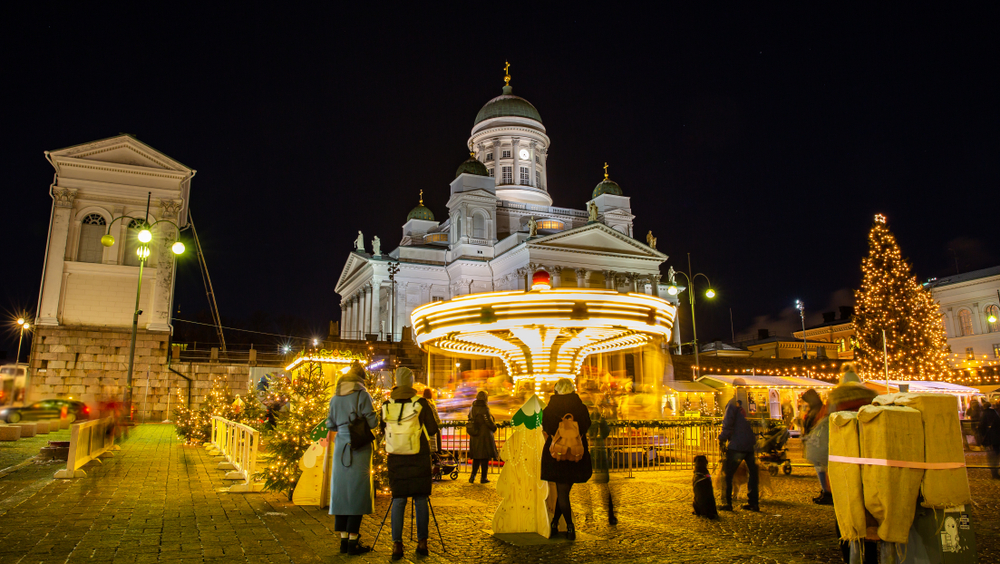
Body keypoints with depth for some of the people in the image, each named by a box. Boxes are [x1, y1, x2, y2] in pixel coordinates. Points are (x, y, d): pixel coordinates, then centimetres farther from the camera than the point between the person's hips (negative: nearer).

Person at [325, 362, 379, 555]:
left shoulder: (335, 397, 9)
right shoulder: (362, 395, -8)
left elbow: (330, 425, 14)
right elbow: (372, 422, -12)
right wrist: (376, 415, 8)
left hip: (341, 447, 6)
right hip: (359, 447, -5)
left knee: (341, 491, 10)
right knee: (357, 491, -1)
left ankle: (344, 539, 14)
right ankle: (353, 542, 1)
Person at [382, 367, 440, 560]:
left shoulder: (387, 405, 0)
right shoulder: (421, 403, -7)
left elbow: (384, 431, 10)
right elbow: (432, 430, -2)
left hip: (396, 458, 2)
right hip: (419, 457, -1)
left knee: (398, 499, 8)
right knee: (420, 499, 7)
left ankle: (397, 544, 2)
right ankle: (422, 542, 10)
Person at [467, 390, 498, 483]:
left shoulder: (472, 410, 4)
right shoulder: (485, 410, -17)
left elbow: (470, 422, 11)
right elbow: (490, 423, -14)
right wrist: (495, 427, 6)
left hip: (474, 437, 6)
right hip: (485, 436, -6)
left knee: (476, 457, 17)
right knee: (485, 457, 4)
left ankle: (473, 475, 7)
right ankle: (483, 478, 9)